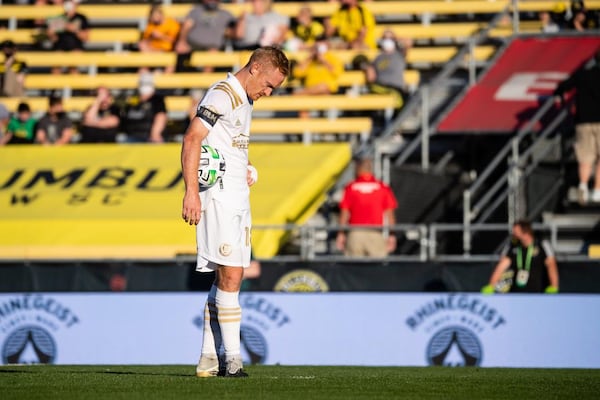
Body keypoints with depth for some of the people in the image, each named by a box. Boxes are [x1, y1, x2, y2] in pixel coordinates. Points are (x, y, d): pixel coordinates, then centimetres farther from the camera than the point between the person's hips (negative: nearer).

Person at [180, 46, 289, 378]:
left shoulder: (244, 100, 19)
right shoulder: (223, 95, -11)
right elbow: (192, 139, -18)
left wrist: (245, 172, 13)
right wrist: (191, 192, -24)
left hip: (238, 198, 10)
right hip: (219, 197, -10)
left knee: (227, 277, 9)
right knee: (230, 275, -13)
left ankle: (210, 356, 12)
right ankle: (232, 358, -13)